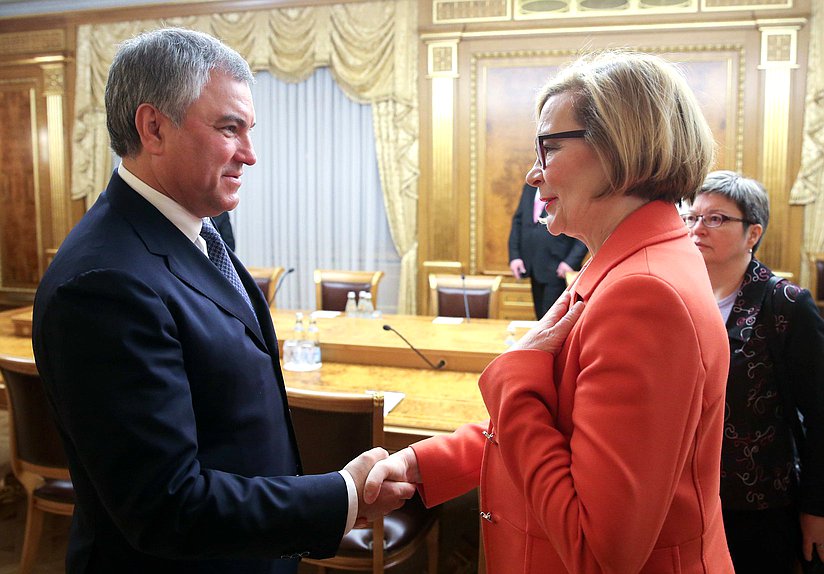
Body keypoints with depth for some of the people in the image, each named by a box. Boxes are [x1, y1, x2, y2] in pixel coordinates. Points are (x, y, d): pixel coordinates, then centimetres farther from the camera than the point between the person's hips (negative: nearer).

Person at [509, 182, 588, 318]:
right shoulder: (529, 187, 13)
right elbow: (518, 220, 13)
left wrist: (572, 261, -16)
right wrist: (514, 255, 3)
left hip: (558, 270, -5)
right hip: (534, 268, 6)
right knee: (541, 318, 12)